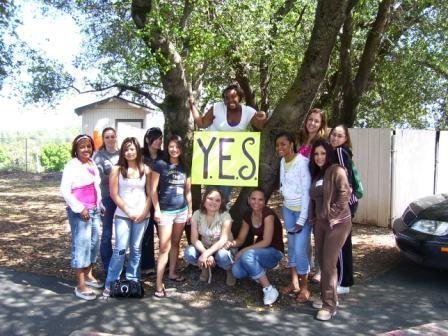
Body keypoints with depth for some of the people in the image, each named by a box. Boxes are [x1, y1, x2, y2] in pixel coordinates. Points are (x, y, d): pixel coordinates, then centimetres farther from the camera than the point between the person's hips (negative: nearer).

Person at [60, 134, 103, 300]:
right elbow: (64, 190, -15)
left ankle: (88, 275, 31)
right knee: (81, 245, -5)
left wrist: (100, 205, 15)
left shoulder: (92, 164, 11)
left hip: (94, 210, 8)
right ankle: (80, 285, 2)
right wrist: (80, 208, -19)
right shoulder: (72, 166, -11)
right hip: (79, 212, -8)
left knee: (94, 243, 14)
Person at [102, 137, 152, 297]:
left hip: (142, 216, 2)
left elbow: (150, 193, 7)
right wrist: (129, 212, -8)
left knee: (136, 249, 8)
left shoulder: (145, 170, 6)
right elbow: (114, 194, -4)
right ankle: (110, 284, 4)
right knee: (120, 249, -6)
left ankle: (132, 281, 19)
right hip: (122, 215, -2)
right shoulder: (117, 169, 0)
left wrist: (145, 212, -5)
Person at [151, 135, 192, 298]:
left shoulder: (185, 167, 8)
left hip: (182, 210, 5)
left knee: (175, 243, 14)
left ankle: (172, 273, 29)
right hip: (165, 211, -4)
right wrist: (157, 210, -11)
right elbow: (153, 190, -6)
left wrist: (190, 210, 13)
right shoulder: (160, 165, -5)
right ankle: (159, 284, -4)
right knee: (164, 247, -7)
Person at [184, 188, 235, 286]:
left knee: (222, 256, -38)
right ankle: (205, 268, 5)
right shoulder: (197, 214, -9)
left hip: (222, 248, -2)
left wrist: (206, 254, -37)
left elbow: (223, 240, -25)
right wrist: (206, 254, -30)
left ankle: (229, 270, -1)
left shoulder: (225, 216, -16)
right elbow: (194, 239, -13)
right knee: (189, 253, -28)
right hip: (205, 248, 3)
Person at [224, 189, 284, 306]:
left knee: (247, 256, -35)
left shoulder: (268, 214, -18)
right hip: (259, 251, 6)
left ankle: (269, 290, -19)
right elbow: (240, 239, 4)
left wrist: (243, 251, -23)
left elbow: (266, 241, -22)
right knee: (237, 272, -21)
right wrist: (232, 243, -20)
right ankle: (259, 272, 12)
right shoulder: (248, 216, 1)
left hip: (274, 253, -6)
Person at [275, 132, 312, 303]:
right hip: (287, 208, 7)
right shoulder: (282, 161, 4)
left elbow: (307, 191, -18)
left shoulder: (302, 161, -18)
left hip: (303, 209, -7)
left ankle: (304, 287, 8)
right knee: (291, 245, 13)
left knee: (300, 249, -9)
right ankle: (294, 283, 25)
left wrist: (302, 219, -18)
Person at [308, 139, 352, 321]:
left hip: (337, 223, -8)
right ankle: (325, 296, 29)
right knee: (322, 261, 14)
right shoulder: (316, 174, 14)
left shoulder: (336, 170, -11)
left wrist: (332, 214, -18)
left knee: (328, 263, -8)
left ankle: (329, 305, 1)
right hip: (320, 223, 8)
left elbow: (345, 193, -20)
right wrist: (313, 217, 9)